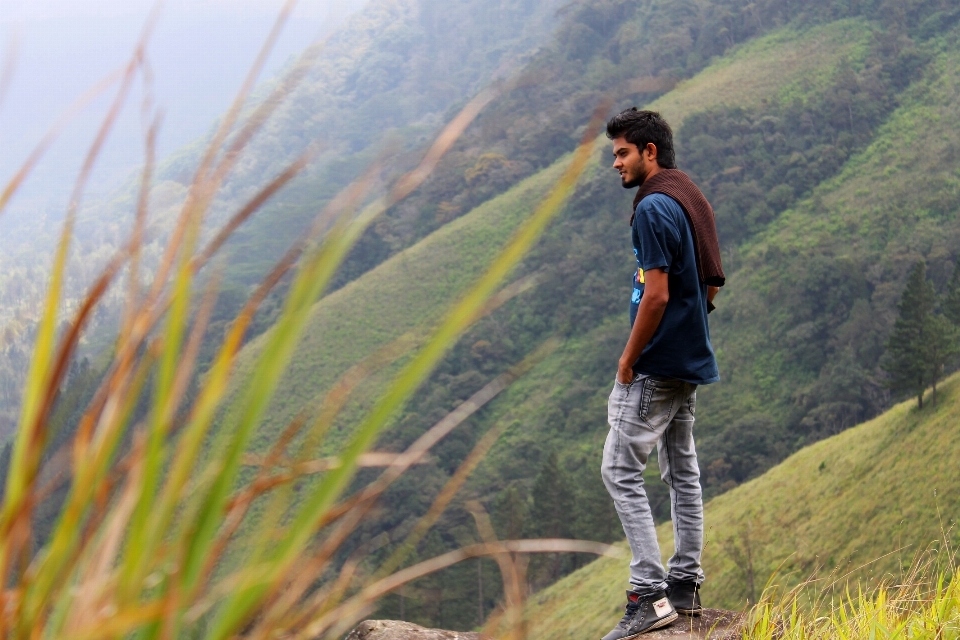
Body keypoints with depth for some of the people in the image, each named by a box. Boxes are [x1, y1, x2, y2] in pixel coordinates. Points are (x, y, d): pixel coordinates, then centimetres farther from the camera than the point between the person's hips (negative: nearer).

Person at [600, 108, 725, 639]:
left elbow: (656, 295, -22)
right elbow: (711, 284, 19)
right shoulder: (693, 200, 14)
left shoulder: (654, 208, -17)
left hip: (657, 365, -10)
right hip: (691, 359, 10)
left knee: (620, 470, -8)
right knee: (682, 470, 14)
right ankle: (685, 585, 20)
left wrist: (628, 360, -14)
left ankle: (650, 595, -11)